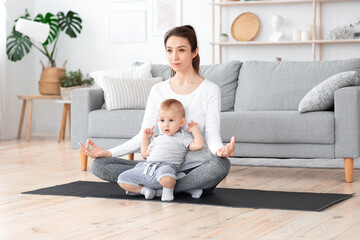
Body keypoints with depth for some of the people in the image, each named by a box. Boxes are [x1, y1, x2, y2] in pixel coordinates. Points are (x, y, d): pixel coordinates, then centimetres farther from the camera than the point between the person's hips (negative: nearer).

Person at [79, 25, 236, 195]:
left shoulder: (210, 90, -1)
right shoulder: (158, 90, 9)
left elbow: (212, 136, -9)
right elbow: (144, 135, 7)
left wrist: (221, 149, -34)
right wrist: (108, 152, -6)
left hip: (195, 167, -4)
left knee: (220, 164, -39)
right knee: (99, 165, -13)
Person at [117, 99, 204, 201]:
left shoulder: (182, 137, 10)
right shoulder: (157, 139, 29)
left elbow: (198, 145, -5)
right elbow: (145, 154, 37)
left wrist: (195, 130, 4)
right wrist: (145, 138, 34)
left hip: (166, 165, -6)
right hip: (145, 167, 6)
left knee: (167, 179, -43)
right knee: (122, 179, -7)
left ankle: (168, 190, -10)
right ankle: (144, 190, -7)